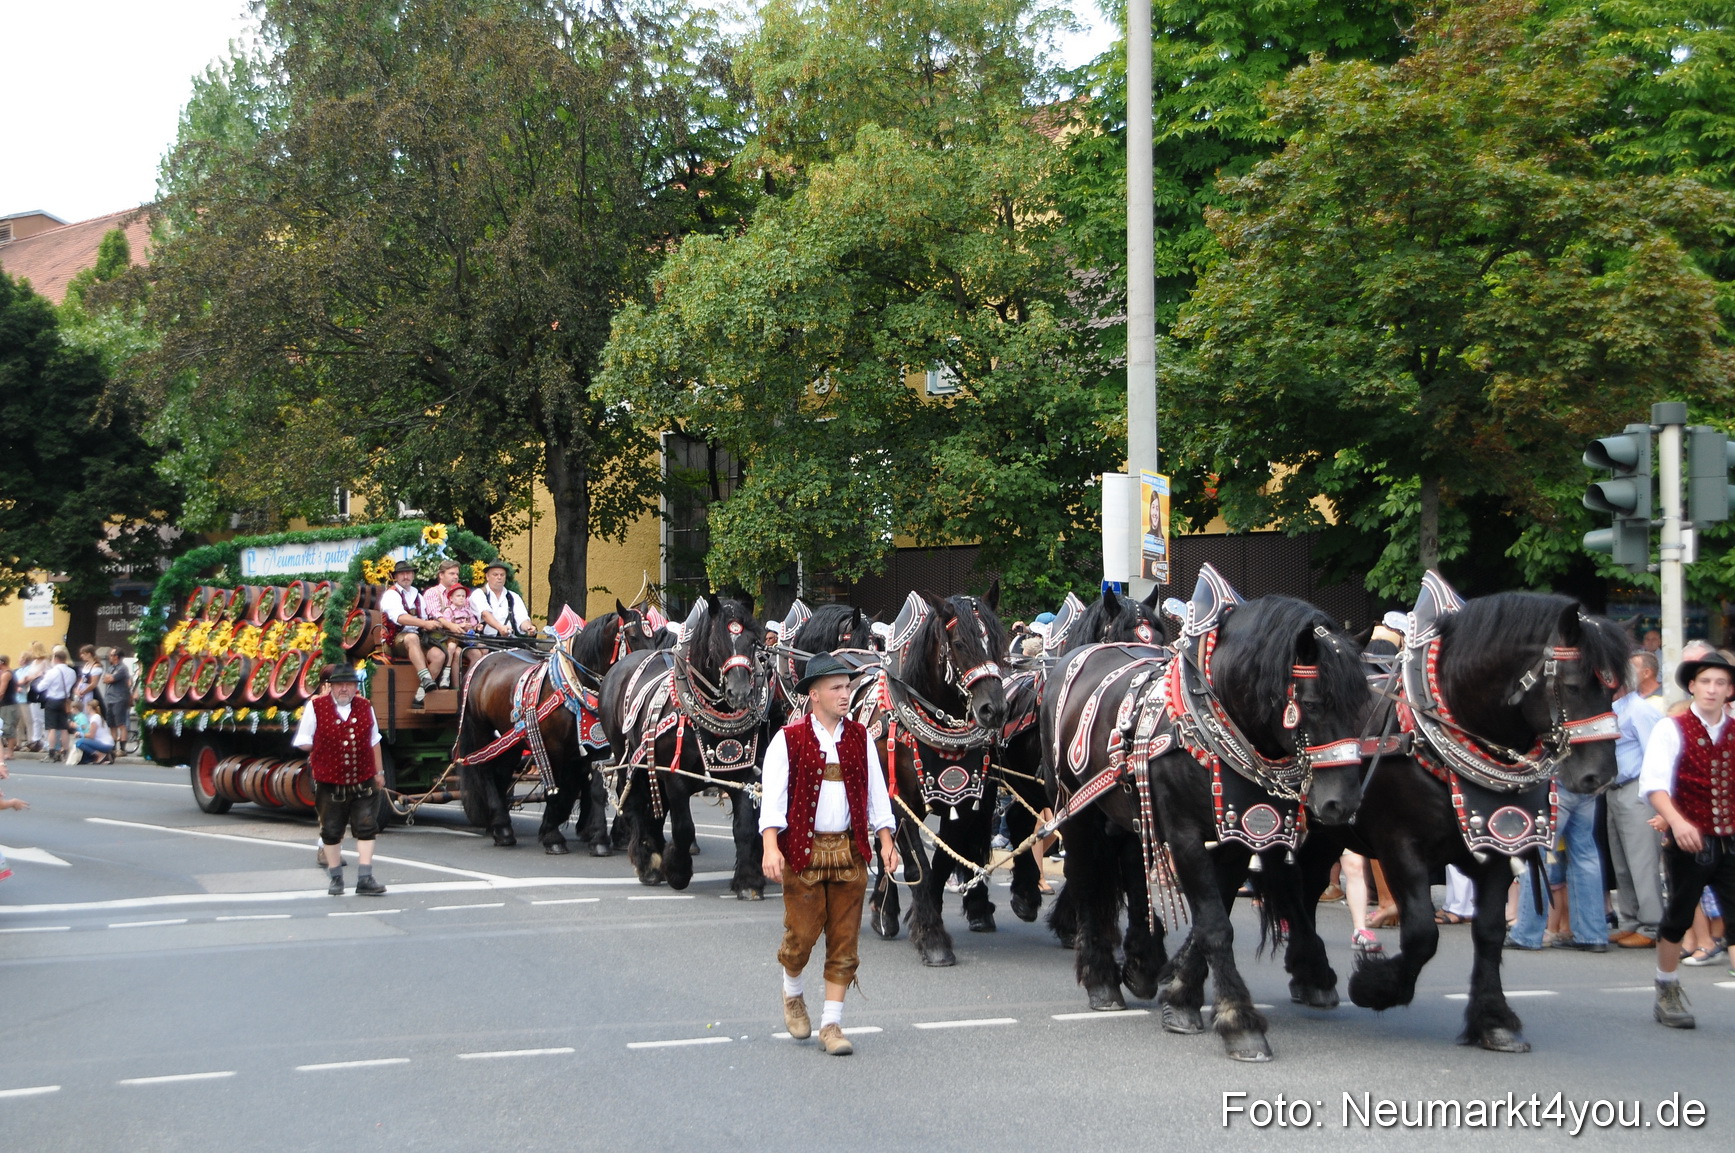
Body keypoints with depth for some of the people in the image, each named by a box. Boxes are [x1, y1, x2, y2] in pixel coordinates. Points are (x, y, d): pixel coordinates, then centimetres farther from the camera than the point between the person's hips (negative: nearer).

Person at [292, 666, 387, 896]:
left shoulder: (365, 707, 8)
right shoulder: (316, 707, -3)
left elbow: (373, 742, 18)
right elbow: (303, 742, 3)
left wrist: (379, 772, 21)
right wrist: (323, 748, -9)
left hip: (363, 782, 2)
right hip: (329, 784, -2)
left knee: (366, 830, -5)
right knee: (331, 832, 7)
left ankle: (365, 879, -3)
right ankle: (336, 879, 21)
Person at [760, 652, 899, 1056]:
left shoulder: (860, 738, 10)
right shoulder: (789, 740, -3)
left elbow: (876, 792, 12)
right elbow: (774, 796, -9)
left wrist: (886, 841, 2)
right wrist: (771, 846, -20)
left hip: (850, 851, 3)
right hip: (803, 850, -3)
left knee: (844, 940, 2)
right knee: (802, 933, 0)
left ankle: (831, 1024, 9)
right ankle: (793, 993, 31)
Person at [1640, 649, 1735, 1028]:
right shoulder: (1672, 730, -5)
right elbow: (1654, 782, -17)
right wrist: (1676, 821, -32)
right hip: (1688, 841, -3)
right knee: (1678, 917, 7)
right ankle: (1668, 994, 24)